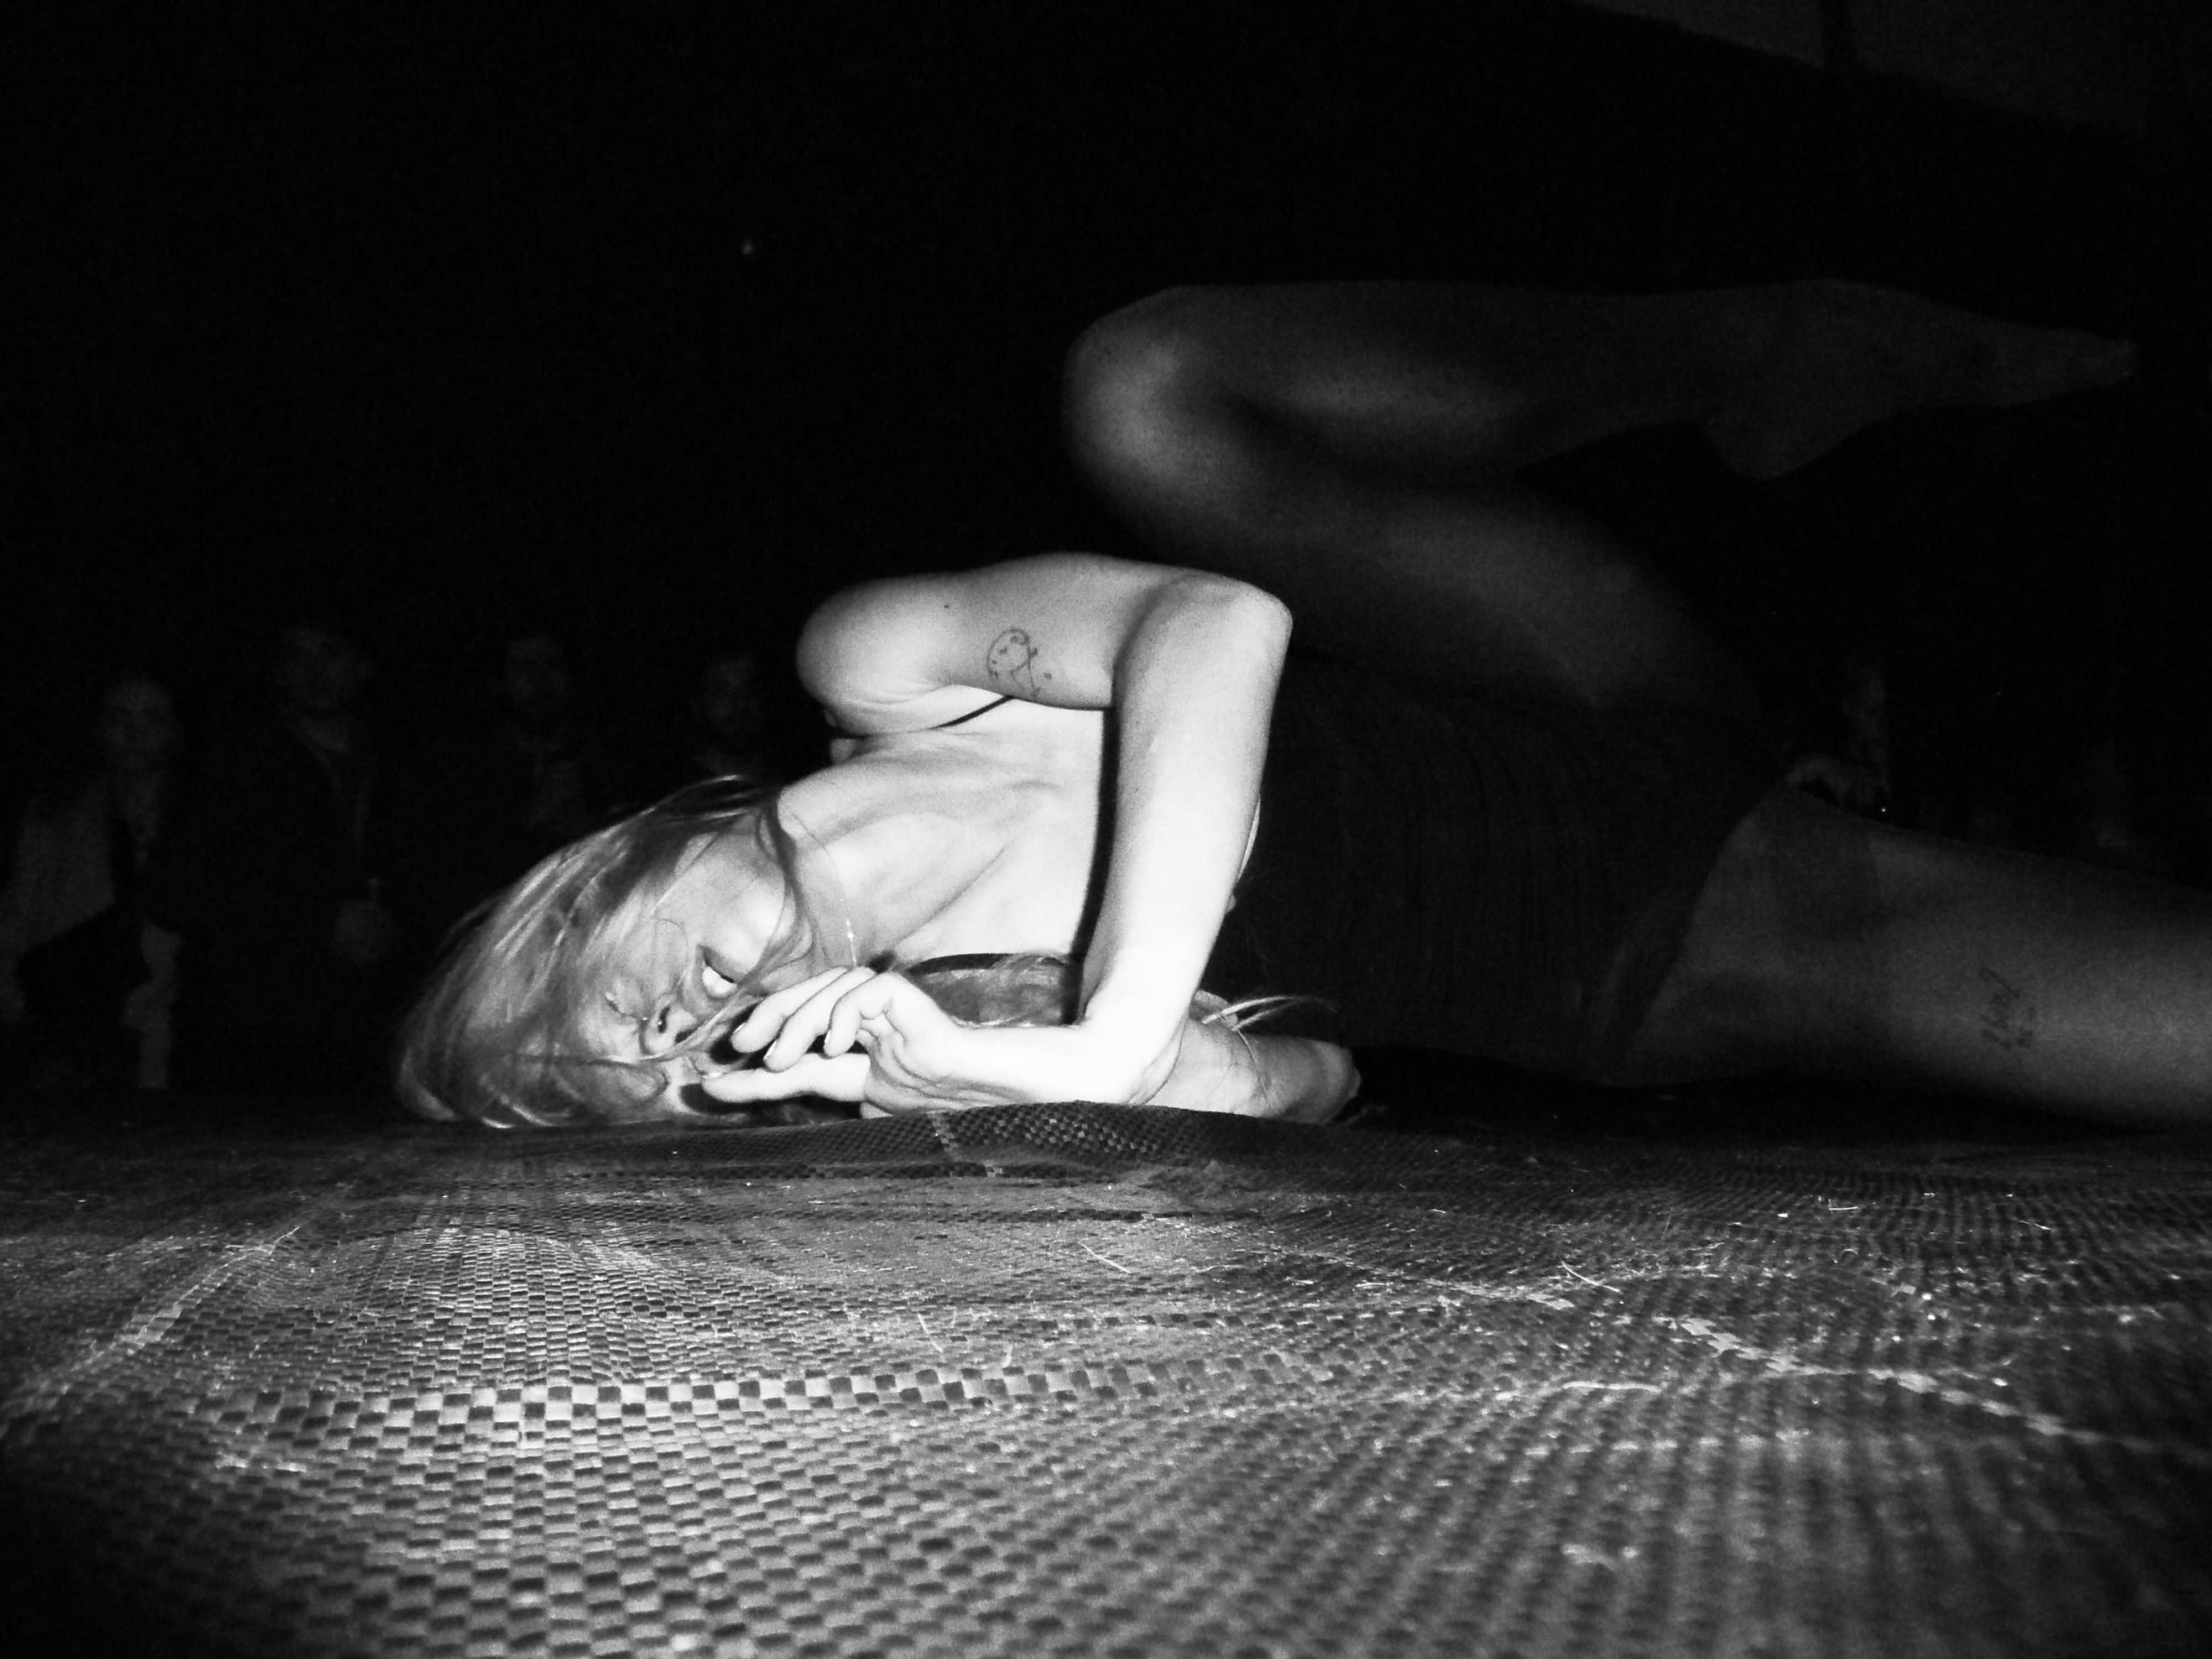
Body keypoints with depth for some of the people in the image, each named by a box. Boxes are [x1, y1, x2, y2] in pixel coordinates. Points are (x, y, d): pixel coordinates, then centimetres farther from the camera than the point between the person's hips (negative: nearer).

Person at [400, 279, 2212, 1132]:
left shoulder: (874, 663, -6)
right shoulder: (911, 1026, -9)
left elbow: (1213, 621, -22)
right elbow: (1308, 1079, -17)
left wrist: (1104, 1024, -29)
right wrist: (1096, 1055, -36)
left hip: (1629, 733, 2)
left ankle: (1767, 341, -3)